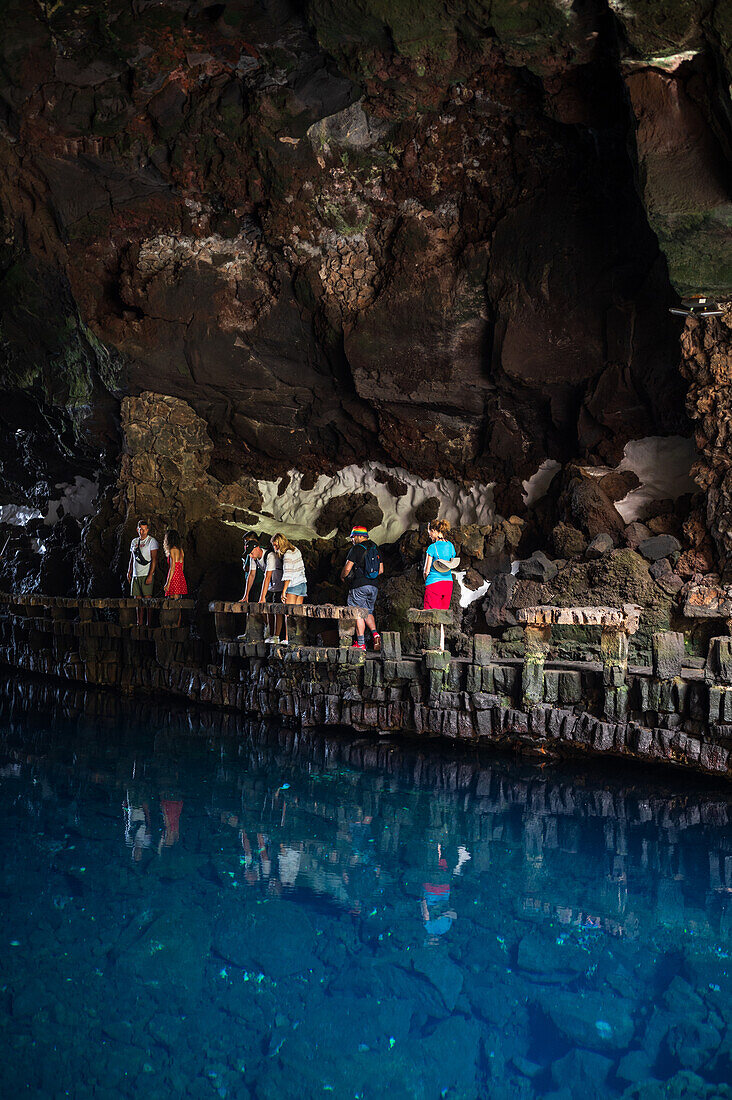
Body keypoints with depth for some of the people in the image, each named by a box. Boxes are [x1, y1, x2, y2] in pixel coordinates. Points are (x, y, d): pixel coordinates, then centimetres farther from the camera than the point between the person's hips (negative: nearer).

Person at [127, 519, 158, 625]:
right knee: (137, 599, 6)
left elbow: (154, 559, -10)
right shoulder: (134, 542, 15)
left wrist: (150, 575, -17)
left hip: (146, 575, -6)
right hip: (135, 575, 6)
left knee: (147, 599, -8)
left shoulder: (152, 541, -4)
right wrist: (129, 572, 13)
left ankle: (149, 624, -6)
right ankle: (139, 623, 11)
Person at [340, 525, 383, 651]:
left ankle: (361, 643, -2)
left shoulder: (356, 549, -8)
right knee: (368, 612, 18)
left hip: (359, 586, -7)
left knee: (358, 614, -1)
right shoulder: (375, 548, 12)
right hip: (374, 586, 7)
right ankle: (375, 633, -4)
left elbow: (348, 567, -10)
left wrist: (343, 576, 9)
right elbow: (381, 570, 13)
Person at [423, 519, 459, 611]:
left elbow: (427, 570, -8)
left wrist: (426, 581, 9)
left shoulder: (432, 547, -11)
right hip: (448, 582, 7)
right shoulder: (450, 546, 8)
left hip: (434, 583, -7)